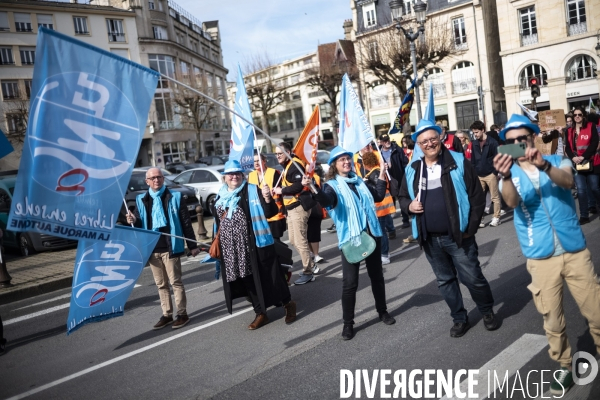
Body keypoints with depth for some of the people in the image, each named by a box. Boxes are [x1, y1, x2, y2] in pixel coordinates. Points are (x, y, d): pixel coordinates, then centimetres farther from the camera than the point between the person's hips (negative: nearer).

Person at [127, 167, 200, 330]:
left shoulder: (175, 197, -1)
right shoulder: (141, 200, 8)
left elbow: (186, 222, -1)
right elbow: (140, 224, 12)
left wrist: (192, 245, -2)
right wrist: (133, 221, -13)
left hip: (170, 247, -4)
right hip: (152, 249, 4)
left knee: (175, 282, 2)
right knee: (161, 284, 12)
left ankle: (182, 314, 13)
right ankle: (167, 315, 23)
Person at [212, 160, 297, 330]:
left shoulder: (252, 191, -6)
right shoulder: (221, 197, 10)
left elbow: (270, 213, -13)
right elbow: (218, 223, 19)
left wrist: (267, 198, -31)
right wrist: (217, 244, 19)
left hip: (255, 244, -5)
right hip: (231, 249, 6)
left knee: (267, 277, 0)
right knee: (248, 280, 12)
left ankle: (288, 303, 20)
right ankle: (260, 313, 24)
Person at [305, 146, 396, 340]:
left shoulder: (359, 181, 12)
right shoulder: (332, 186, -6)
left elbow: (378, 197, 20)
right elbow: (326, 201, -29)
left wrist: (382, 175, 14)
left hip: (372, 234, 5)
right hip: (350, 237, -5)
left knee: (377, 276, 17)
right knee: (350, 282, -4)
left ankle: (382, 311, 35)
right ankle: (348, 323, 9)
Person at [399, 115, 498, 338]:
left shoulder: (458, 162, -5)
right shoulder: (413, 170, 4)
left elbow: (477, 196, -4)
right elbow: (402, 196, 17)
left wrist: (470, 228, -9)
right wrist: (409, 205, -7)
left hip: (457, 236, -3)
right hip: (430, 239, 4)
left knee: (472, 278, 5)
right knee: (445, 281, 15)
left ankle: (488, 312, 31)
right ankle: (460, 319, 32)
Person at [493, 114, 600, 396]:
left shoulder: (557, 161, 2)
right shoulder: (511, 174, 1)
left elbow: (567, 181, -22)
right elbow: (512, 202, -22)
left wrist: (544, 165, -43)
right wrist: (505, 176, -44)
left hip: (575, 250, 0)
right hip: (540, 257, 0)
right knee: (553, 320, 9)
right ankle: (564, 366, 28)